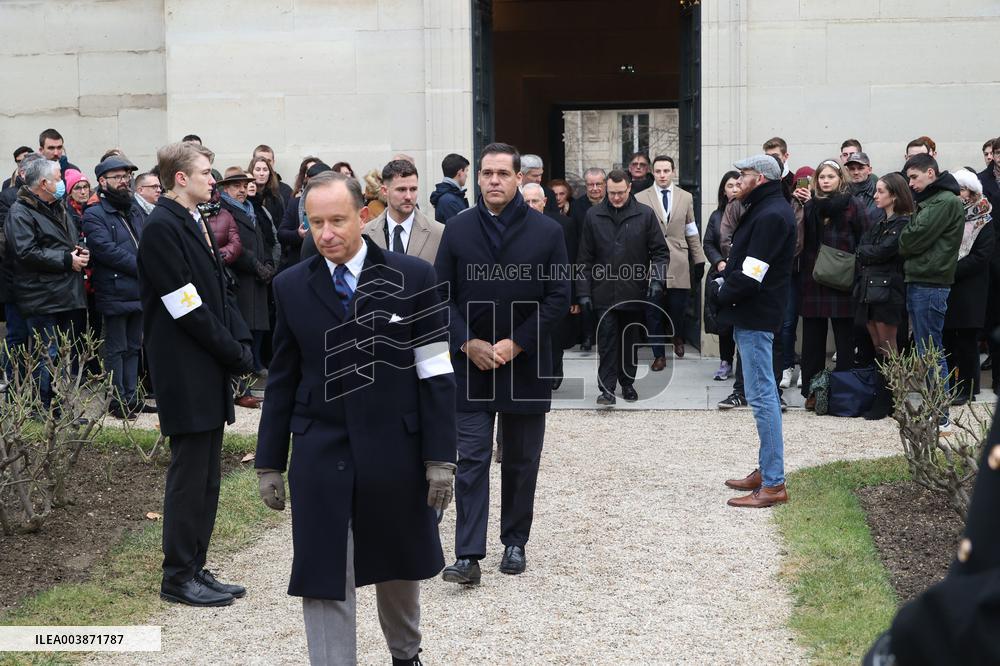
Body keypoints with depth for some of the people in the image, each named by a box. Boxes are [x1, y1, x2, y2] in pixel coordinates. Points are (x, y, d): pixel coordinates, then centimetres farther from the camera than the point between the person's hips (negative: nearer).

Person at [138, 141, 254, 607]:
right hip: (185, 375, -9)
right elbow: (188, 309, -18)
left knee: (206, 477, 13)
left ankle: (194, 569, 21)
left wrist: (241, 341, 2)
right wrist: (235, 353, -12)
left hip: (209, 372, 9)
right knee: (189, 474, -3)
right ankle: (178, 577, 7)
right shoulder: (162, 228, -14)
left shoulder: (195, 223, 15)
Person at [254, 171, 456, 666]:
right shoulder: (291, 286, 1)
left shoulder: (413, 278, -5)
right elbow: (282, 381, 6)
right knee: (323, 582, 0)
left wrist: (440, 457, -8)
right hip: (319, 457, 0)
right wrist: (269, 462, 4)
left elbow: (436, 375, -5)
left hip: (394, 453, 0)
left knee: (399, 567, 19)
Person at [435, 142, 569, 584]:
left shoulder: (547, 232, -1)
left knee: (521, 462, 10)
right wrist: (468, 343, -10)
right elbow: (442, 294, 3)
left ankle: (515, 543, 24)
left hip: (525, 364, 0)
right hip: (470, 362, 0)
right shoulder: (457, 229, 3)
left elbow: (558, 298, -3)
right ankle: (468, 555, -3)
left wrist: (516, 343, -11)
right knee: (471, 460, -3)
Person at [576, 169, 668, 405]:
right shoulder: (594, 216, 3)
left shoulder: (645, 214, 0)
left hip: (634, 293, 0)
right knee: (607, 341, -3)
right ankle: (606, 388, -1)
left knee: (630, 341, 11)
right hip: (604, 294, 0)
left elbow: (660, 252, 3)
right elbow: (585, 258, 5)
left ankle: (628, 383, 25)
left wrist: (657, 280, -11)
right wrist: (584, 292, 1)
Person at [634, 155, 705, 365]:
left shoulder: (686, 197, 10)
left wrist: (699, 260, 10)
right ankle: (659, 355, 14)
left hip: (679, 265, 1)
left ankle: (678, 338, 31)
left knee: (678, 308, 0)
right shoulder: (640, 198, 2)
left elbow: (692, 233, 12)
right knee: (654, 313, 2)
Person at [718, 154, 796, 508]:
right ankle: (766, 470, 25)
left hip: (755, 317, -11)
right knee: (762, 393, 16)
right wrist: (726, 280, 3)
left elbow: (751, 276, -23)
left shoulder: (772, 215, -18)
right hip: (751, 314, 11)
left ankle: (773, 483, -5)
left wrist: (724, 293, -9)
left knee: (762, 396, -8)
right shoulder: (765, 209, 15)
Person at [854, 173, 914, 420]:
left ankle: (885, 403, 2)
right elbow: (862, 246, 10)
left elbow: (882, 252, -16)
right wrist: (871, 252, -8)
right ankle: (880, 397, 13)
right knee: (877, 346, 9)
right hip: (869, 287, 8)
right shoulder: (878, 221, 17)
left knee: (887, 347, -2)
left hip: (888, 289, -8)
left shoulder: (903, 224, -9)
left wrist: (865, 251, 0)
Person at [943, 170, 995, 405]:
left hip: (968, 291, -4)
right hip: (944, 287, 4)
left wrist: (952, 271, -17)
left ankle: (966, 388, 7)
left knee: (966, 341, 0)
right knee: (945, 339, 6)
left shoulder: (983, 221, -1)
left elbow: (981, 256, -11)